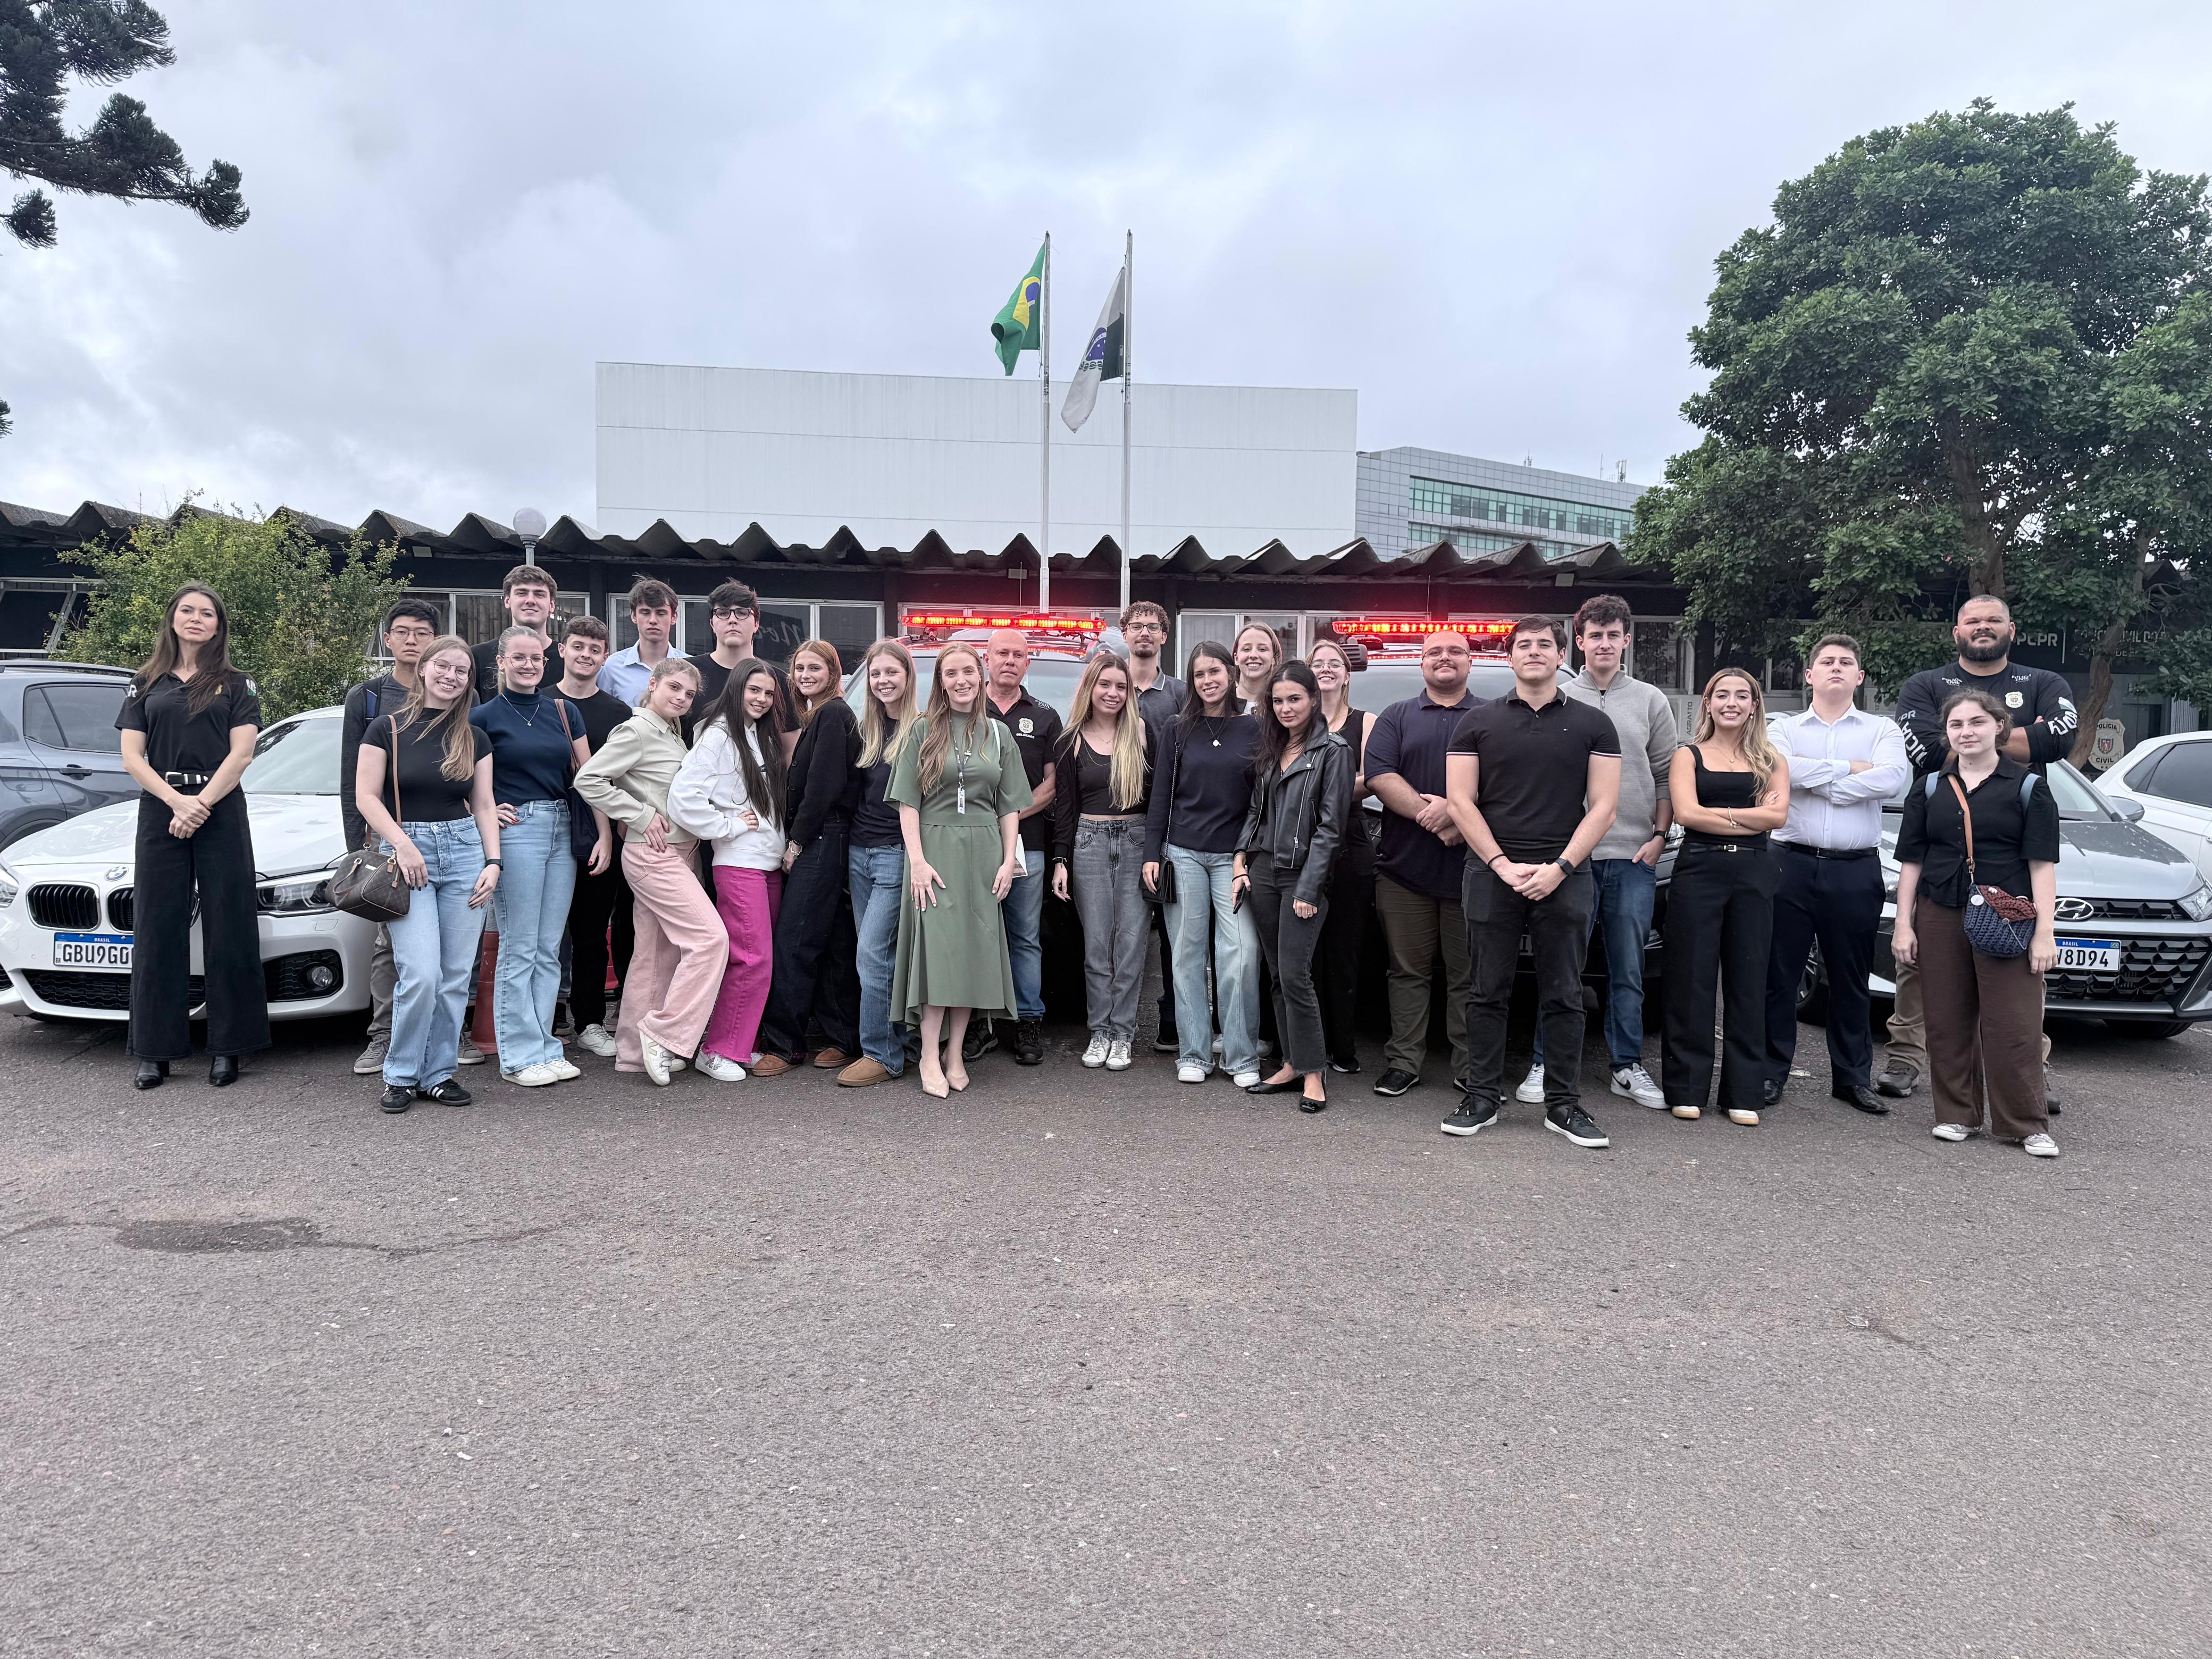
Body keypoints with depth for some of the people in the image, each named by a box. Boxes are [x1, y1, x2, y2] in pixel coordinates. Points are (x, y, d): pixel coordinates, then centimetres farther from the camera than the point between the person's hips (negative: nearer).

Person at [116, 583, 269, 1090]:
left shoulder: (237, 685, 8)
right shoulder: (146, 684, 13)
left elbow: (240, 753, -2)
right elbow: (132, 756, 5)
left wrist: (200, 805, -13)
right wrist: (176, 801, -10)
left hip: (221, 816, -2)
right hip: (159, 816, 2)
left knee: (228, 931, -2)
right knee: (159, 930, 3)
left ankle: (227, 1048, 3)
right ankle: (155, 1051, 8)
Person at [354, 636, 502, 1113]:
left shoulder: (474, 739, 11)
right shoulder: (388, 728, 1)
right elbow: (367, 796, -3)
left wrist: (493, 862, 1)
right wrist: (404, 845, -14)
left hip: (464, 851, 3)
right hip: (406, 851, -3)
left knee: (456, 977, 2)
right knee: (421, 975, -12)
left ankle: (439, 1073, 13)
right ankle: (401, 1075, 5)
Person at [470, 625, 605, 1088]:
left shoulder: (565, 712, 12)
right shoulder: (484, 717, 0)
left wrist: (605, 834, 4)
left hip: (563, 832, 4)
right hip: (516, 830, -4)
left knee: (549, 950, 8)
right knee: (519, 950, -2)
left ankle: (545, 1047, 15)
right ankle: (520, 1055, 5)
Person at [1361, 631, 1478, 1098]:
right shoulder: (1396, 718, 13)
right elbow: (1378, 775, -1)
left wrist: (1455, 813, -17)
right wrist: (1427, 813, -14)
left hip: (1470, 865, -1)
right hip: (1405, 867, 1)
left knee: (1468, 973, 3)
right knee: (1408, 971, 5)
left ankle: (1470, 1067, 10)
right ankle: (1404, 1062, 11)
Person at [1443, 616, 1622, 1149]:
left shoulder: (1592, 725, 8)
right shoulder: (1479, 722, 8)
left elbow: (1602, 806, 3)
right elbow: (1460, 801, 2)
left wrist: (1559, 868, -9)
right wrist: (1505, 865, -8)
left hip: (1565, 877, 0)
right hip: (1492, 873, 0)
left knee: (1563, 997, 4)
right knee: (1488, 993, 4)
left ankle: (1563, 1105, 12)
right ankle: (1481, 1099, 12)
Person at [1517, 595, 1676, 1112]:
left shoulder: (1651, 702, 10)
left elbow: (1666, 777, 10)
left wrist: (1659, 837, 1)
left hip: (1634, 856, 2)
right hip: (1570, 853, -1)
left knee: (1628, 969, 7)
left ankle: (1628, 1066, 17)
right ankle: (1545, 1065, 9)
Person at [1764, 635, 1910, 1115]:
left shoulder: (1882, 730, 10)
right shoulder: (1785, 729, 10)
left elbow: (1893, 778, -12)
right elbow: (1781, 770, -12)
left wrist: (1815, 778, -11)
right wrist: (1850, 769, -8)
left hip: (1856, 871, 1)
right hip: (1793, 863, 0)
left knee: (1851, 979, 8)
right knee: (1779, 973, 2)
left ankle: (1853, 1076, 18)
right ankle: (1771, 1072, 10)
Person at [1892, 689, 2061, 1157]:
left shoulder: (2028, 786, 2)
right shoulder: (1930, 788, 10)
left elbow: (2042, 863, -1)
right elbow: (1911, 861, 10)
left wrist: (2044, 931, -7)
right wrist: (1903, 924, 4)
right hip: (1941, 918, 3)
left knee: (2012, 1026, -4)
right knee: (1947, 1022, 6)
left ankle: (2026, 1125, 8)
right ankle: (1957, 1115, 18)